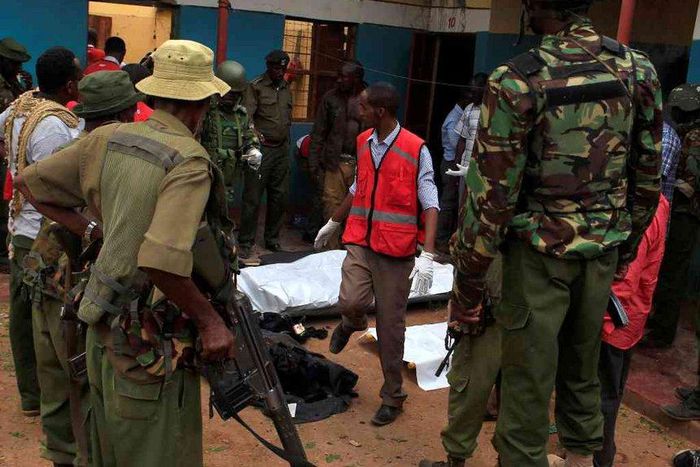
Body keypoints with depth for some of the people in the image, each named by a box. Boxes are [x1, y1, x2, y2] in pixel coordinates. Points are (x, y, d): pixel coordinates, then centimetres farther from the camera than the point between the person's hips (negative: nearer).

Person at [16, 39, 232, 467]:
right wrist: (209, 319, -20)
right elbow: (161, 260, -32)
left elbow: (33, 182, 11)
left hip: (103, 321, 8)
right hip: (150, 339, -7)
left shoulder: (107, 138, 1)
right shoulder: (190, 161, -21)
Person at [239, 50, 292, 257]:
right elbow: (246, 117, -14)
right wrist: (256, 137, -29)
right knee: (253, 197, -5)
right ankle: (245, 243, 3)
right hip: (261, 148, -6)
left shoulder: (286, 88, 17)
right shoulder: (256, 87, -3)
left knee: (279, 197, 10)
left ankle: (272, 239, 23)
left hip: (281, 150, 6)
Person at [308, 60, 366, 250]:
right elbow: (318, 133, 7)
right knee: (331, 205, -2)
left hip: (361, 163, -1)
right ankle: (332, 251, 7)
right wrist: (314, 163, 0)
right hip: (335, 162, 1)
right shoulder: (331, 98, 6)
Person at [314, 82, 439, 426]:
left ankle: (392, 396, 21)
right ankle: (352, 323, 24)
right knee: (351, 301, -16)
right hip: (361, 242, 4)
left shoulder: (416, 150, -11)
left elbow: (430, 205, -13)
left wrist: (427, 256, -22)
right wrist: (332, 223, 32)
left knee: (390, 326, 3)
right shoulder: (363, 143, 8)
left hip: (396, 250, -4)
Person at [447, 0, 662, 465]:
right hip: (604, 250, 5)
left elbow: (492, 196, -14)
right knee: (582, 365, 23)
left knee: (528, 378, 6)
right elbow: (648, 179, 7)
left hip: (540, 251, -5)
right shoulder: (640, 70, 0)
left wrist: (468, 284, -6)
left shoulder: (517, 82, -15)